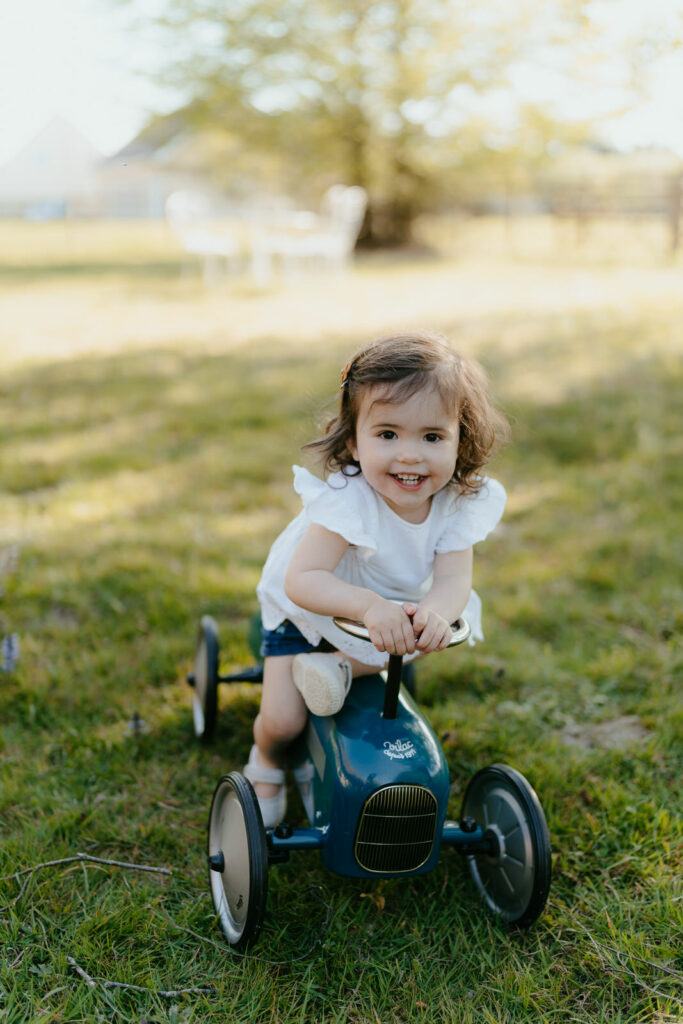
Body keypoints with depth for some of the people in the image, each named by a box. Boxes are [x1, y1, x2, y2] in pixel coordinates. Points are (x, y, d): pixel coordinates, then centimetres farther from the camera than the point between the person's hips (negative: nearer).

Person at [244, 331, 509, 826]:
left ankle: (339, 666, -8)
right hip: (305, 615, -5)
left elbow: (454, 577, -29)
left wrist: (436, 613, -54)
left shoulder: (458, 502, -22)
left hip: (395, 611, 5)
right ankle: (267, 767, 24)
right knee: (282, 720, -11)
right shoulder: (347, 501, -38)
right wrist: (369, 606, -61)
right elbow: (301, 581, -44)